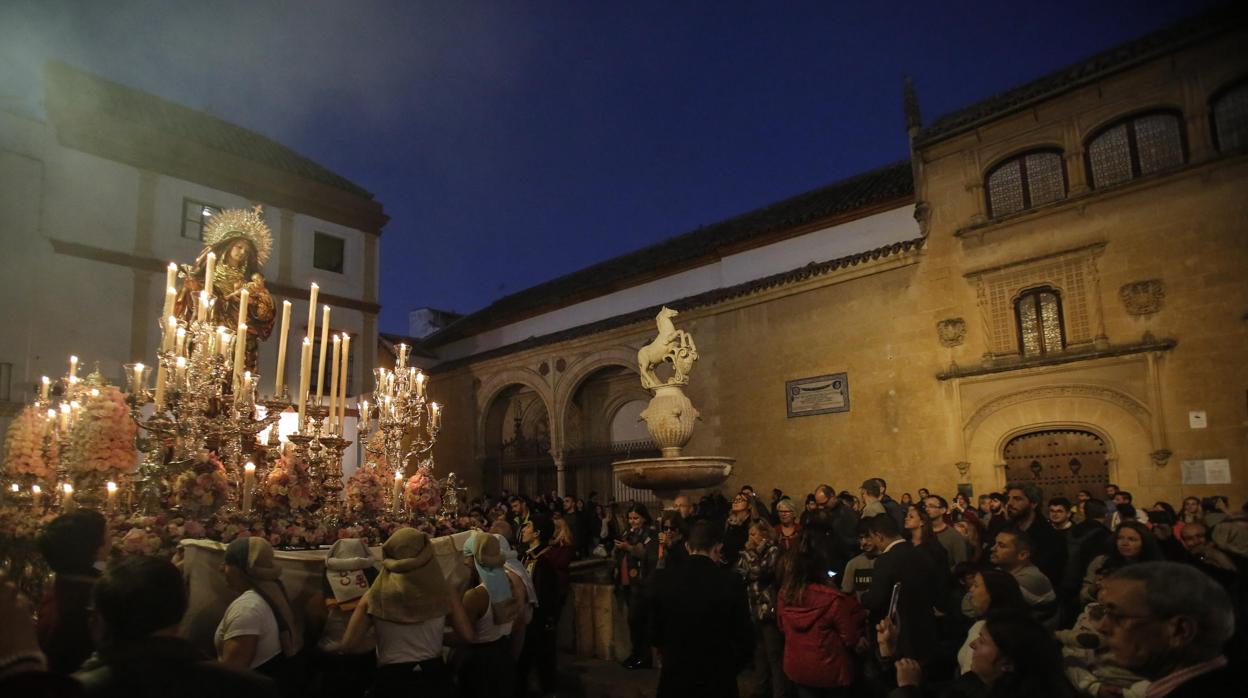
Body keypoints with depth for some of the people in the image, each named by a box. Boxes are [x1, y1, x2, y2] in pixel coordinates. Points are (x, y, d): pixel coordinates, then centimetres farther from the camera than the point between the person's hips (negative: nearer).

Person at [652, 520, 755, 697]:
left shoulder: (665, 580, -11)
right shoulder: (731, 581, -16)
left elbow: (655, 629, 1)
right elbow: (744, 635, -9)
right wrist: (731, 667, 9)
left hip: (675, 673, 1)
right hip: (718, 676, -1)